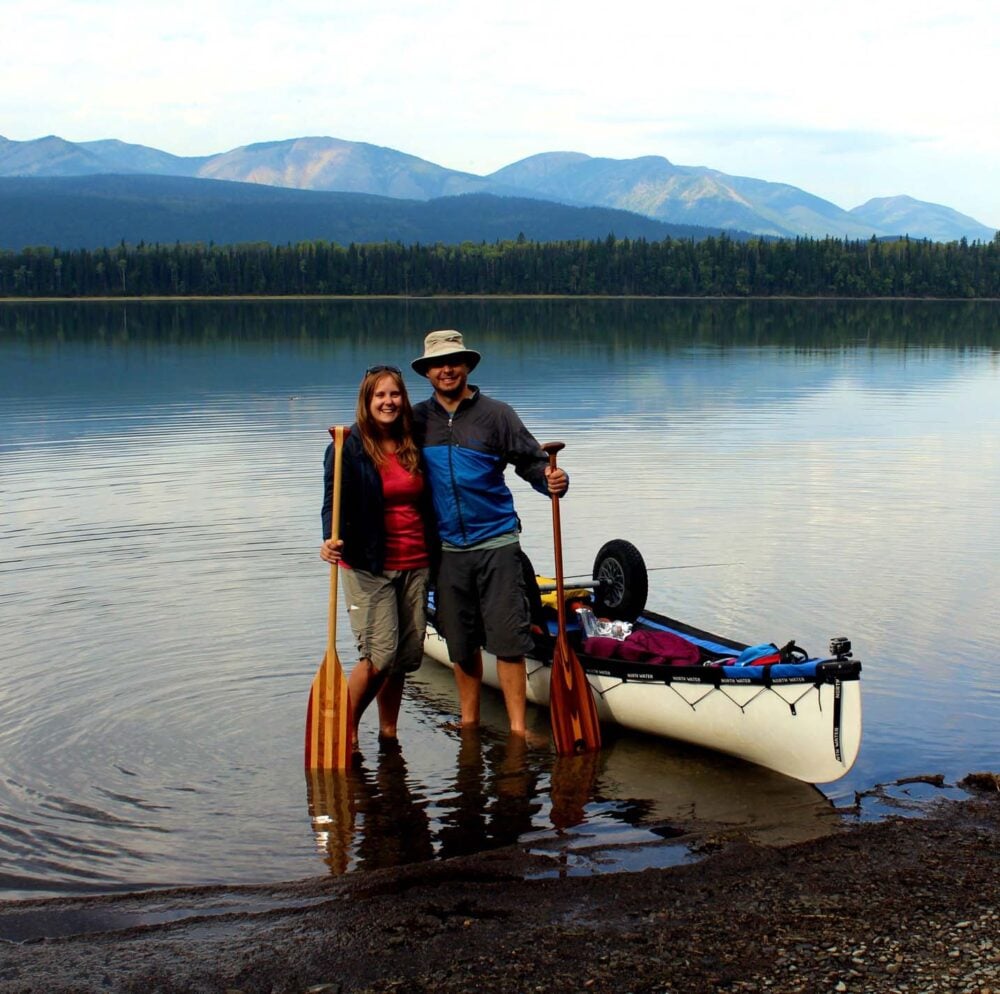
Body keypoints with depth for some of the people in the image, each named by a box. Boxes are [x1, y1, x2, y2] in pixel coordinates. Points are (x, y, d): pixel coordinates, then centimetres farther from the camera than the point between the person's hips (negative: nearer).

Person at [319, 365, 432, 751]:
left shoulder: (414, 445, 10)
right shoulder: (348, 447, -5)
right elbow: (334, 502, -12)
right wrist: (331, 540, -30)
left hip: (415, 564, 5)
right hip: (370, 566, -5)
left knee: (407, 655, 7)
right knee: (380, 656, -12)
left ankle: (388, 733, 21)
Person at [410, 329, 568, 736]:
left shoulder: (495, 414, -1)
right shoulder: (416, 421, 6)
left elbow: (532, 461, -3)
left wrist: (553, 480, -24)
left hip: (496, 543, -2)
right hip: (447, 547, 3)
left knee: (507, 638, -4)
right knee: (461, 641, 10)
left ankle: (517, 727, 1)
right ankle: (469, 721, 24)